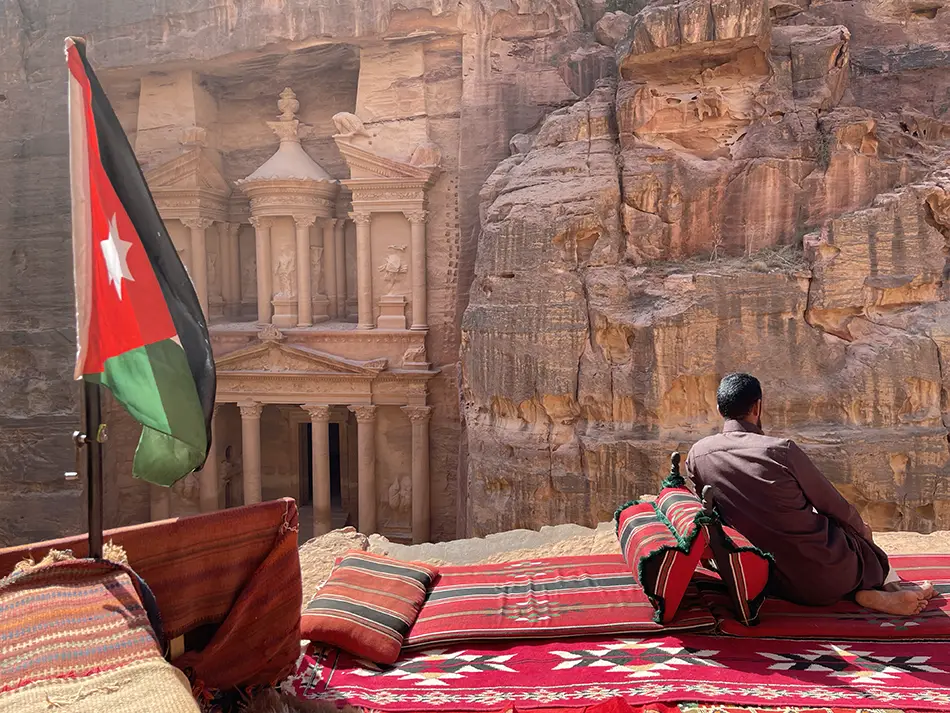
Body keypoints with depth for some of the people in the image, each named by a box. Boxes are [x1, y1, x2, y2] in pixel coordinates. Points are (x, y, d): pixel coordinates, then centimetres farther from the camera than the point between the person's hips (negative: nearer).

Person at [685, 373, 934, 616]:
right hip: (834, 576, -3)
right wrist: (861, 528, 19)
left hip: (782, 586, 3)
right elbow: (835, 508, -4)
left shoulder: (697, 455, -6)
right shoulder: (781, 450, -18)